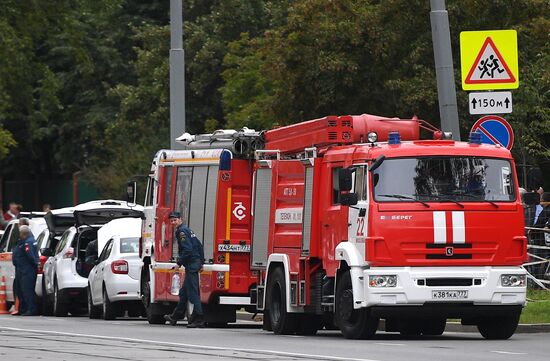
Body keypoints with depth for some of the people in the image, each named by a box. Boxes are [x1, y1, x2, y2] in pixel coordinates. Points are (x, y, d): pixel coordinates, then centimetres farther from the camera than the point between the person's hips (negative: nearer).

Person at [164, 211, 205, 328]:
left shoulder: (182, 231, -11)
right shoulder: (187, 230, 19)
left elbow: (187, 249, -21)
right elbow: (199, 246, 21)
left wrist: (179, 263, -13)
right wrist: (201, 263, 23)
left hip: (191, 265, -10)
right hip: (195, 264, 10)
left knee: (193, 292, -10)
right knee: (184, 292, 18)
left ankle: (198, 319, -12)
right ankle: (176, 316, 28)